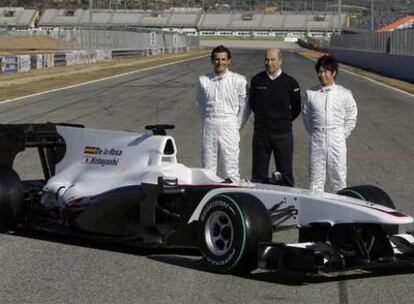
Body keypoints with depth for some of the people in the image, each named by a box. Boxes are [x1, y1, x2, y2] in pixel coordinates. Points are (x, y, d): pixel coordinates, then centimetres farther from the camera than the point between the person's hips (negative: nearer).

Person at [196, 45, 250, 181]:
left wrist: (237, 125, 0)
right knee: (208, 168, 7)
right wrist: (208, 121, 10)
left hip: (229, 126, -3)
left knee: (231, 169, -2)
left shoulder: (238, 80, -4)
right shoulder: (203, 80, 4)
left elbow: (244, 106, 2)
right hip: (209, 126, 3)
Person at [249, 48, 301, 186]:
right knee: (259, 173, 6)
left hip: (283, 133, -2)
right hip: (261, 132, 2)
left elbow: (296, 108, 8)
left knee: (285, 173, 2)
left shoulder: (290, 83, -3)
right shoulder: (256, 80, 2)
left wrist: (284, 120, 8)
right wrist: (263, 117, 11)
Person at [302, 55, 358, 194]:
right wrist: (314, 134, 8)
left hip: (336, 141, -1)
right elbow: (306, 116, 12)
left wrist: (342, 135, 4)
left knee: (339, 178, 3)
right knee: (315, 178, 5)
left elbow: (351, 118, 8)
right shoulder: (311, 94, 2)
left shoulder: (344, 94, 0)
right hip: (317, 141, 1)